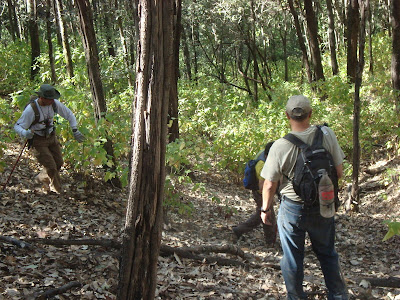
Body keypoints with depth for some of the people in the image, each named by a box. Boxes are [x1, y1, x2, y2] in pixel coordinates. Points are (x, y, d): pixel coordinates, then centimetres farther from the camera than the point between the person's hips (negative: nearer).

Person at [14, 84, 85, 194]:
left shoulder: (54, 103, -14)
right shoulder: (31, 110, -28)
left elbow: (69, 114, -1)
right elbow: (17, 126, -23)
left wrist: (75, 131, -10)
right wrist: (25, 133, -45)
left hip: (51, 137, 6)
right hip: (38, 140, -6)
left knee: (59, 163, 13)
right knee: (51, 166, -7)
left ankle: (42, 178, 39)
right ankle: (57, 191, 16)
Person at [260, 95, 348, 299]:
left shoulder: (280, 146, -19)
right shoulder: (327, 134, -13)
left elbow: (270, 185, -11)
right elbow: (339, 172, -5)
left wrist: (266, 209, 5)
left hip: (293, 209, -3)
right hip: (323, 207, 3)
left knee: (292, 259, 15)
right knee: (327, 254, 22)